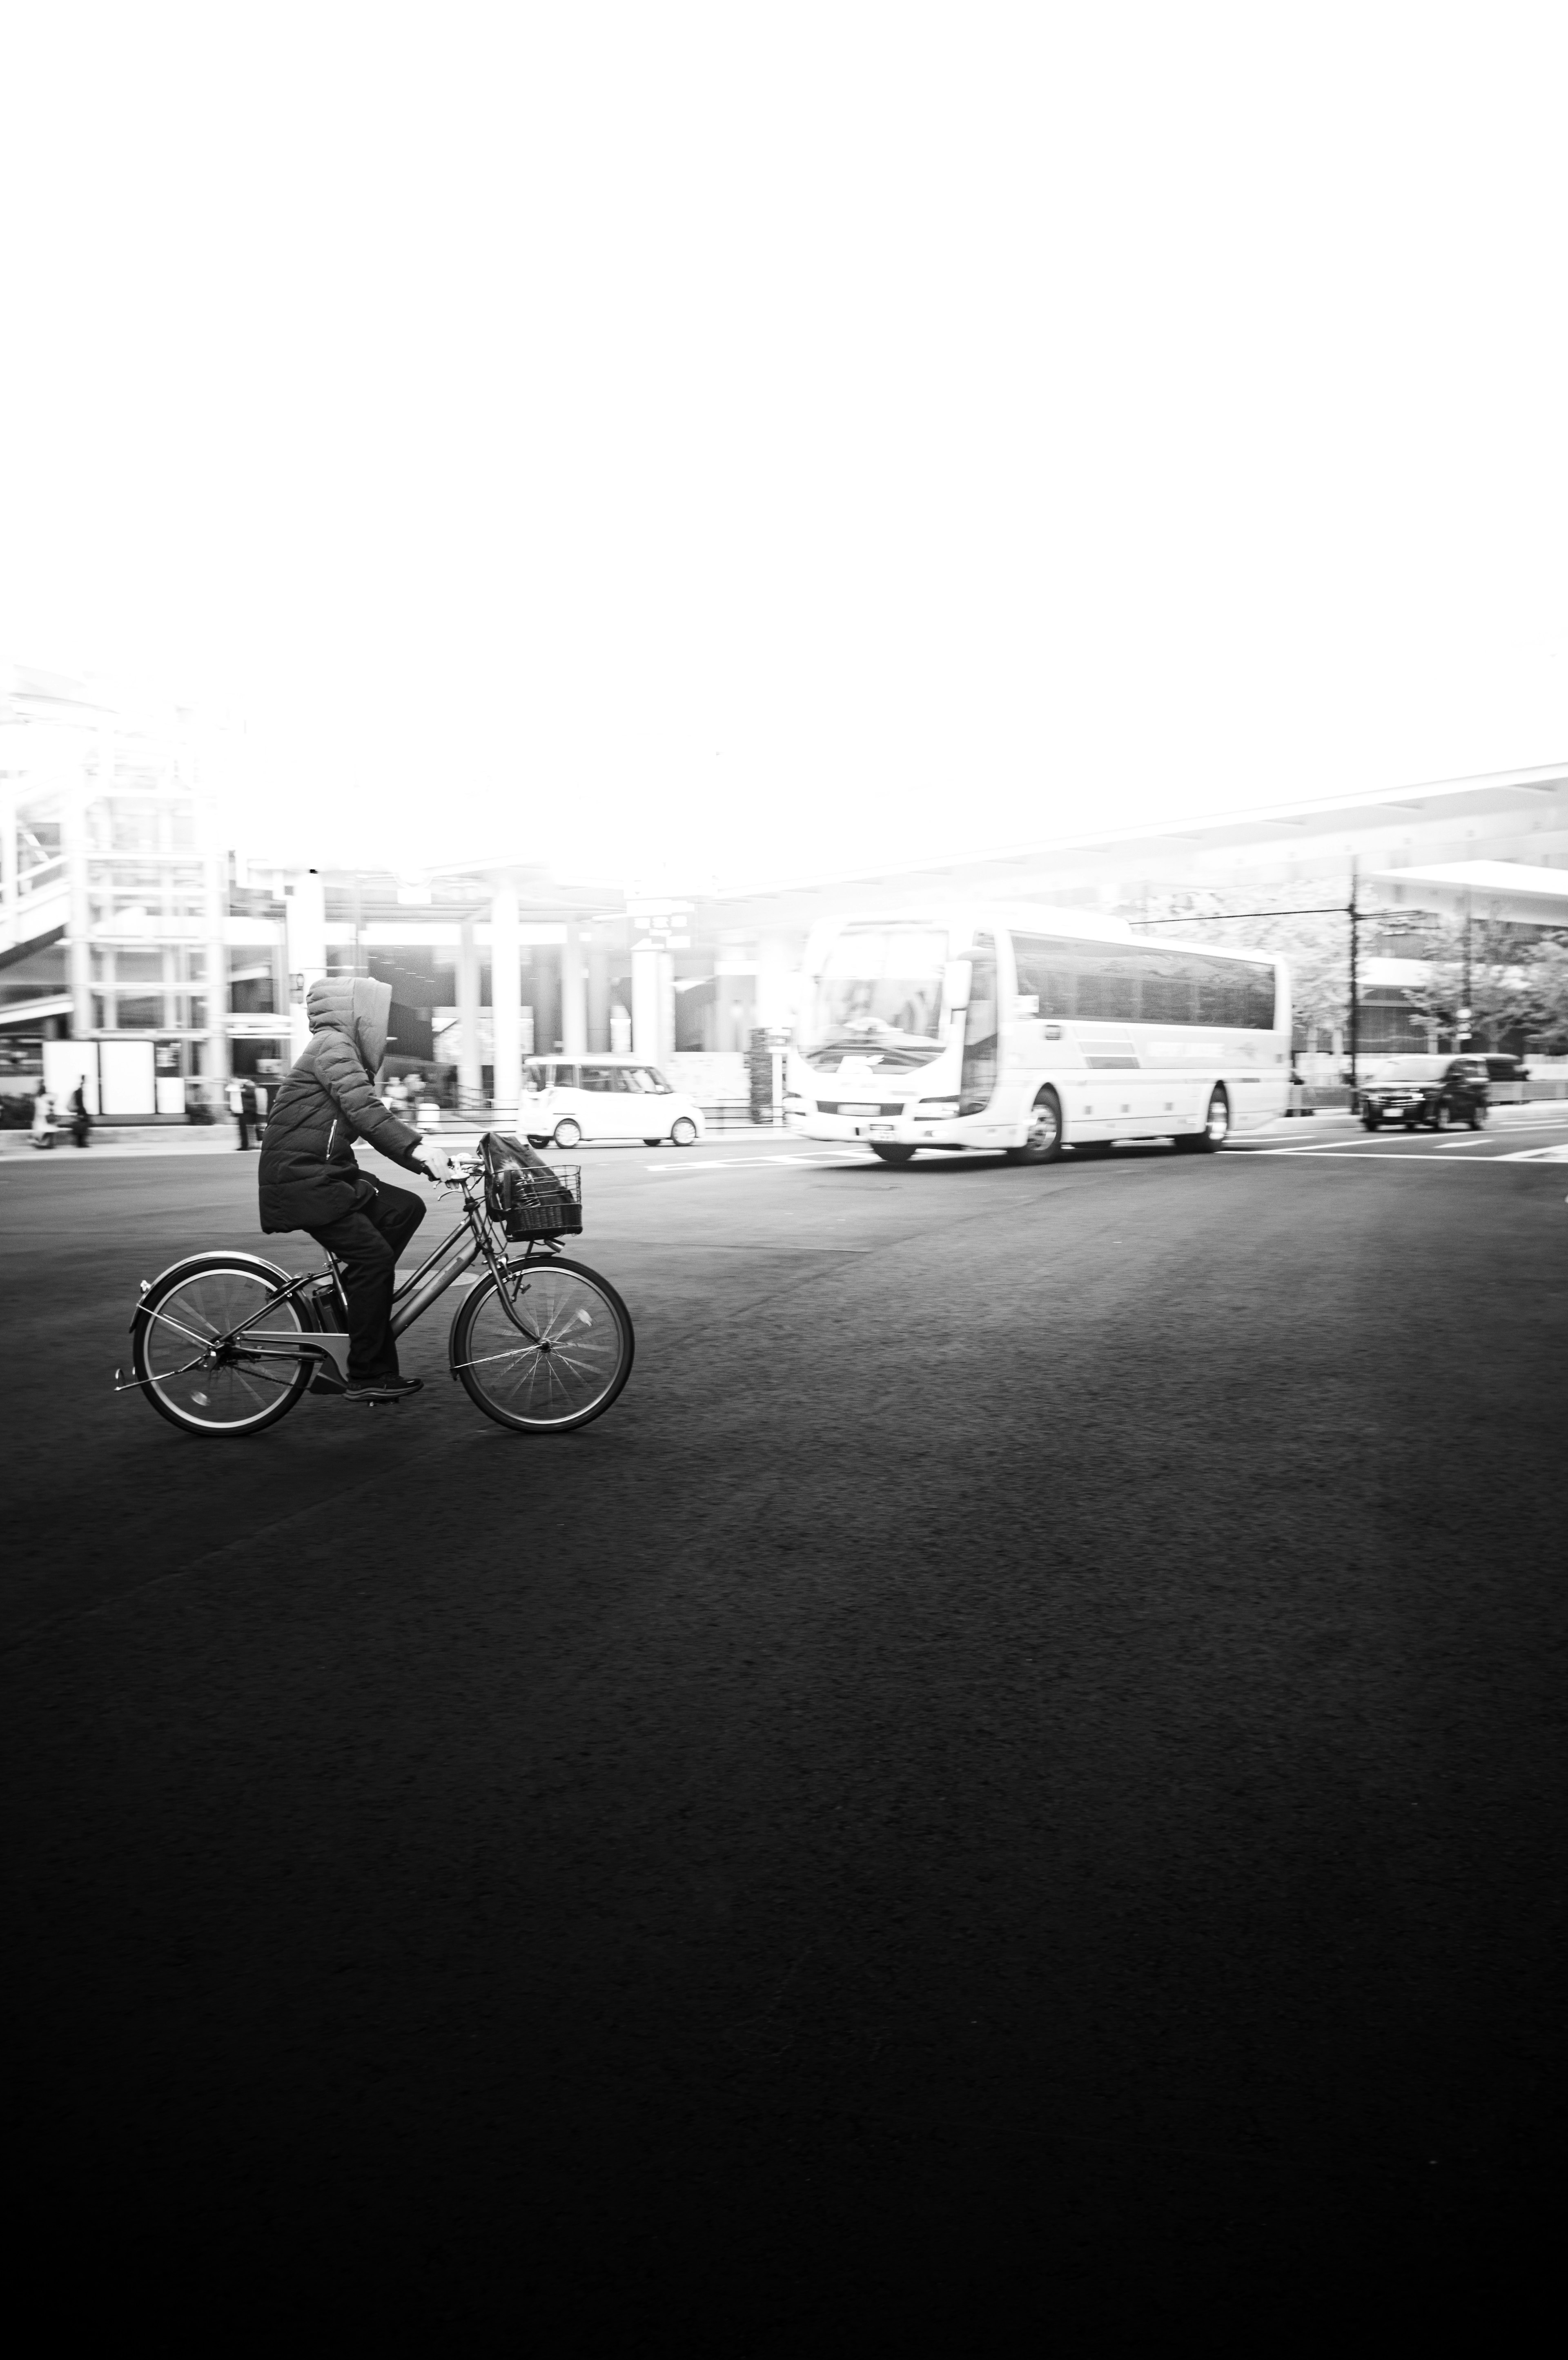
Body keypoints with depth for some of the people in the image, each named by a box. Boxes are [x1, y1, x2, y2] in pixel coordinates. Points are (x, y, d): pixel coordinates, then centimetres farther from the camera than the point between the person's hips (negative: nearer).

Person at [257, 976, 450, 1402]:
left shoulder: (349, 1054, 21)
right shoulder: (333, 1045, -11)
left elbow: (376, 1124, 18)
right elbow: (364, 1108, -26)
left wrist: (427, 1162, 8)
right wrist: (418, 1148, -33)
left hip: (327, 1174, 10)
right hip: (300, 1177, -10)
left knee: (406, 1208, 0)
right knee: (374, 1256, -14)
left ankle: (355, 1293, 6)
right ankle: (366, 1378, -8)